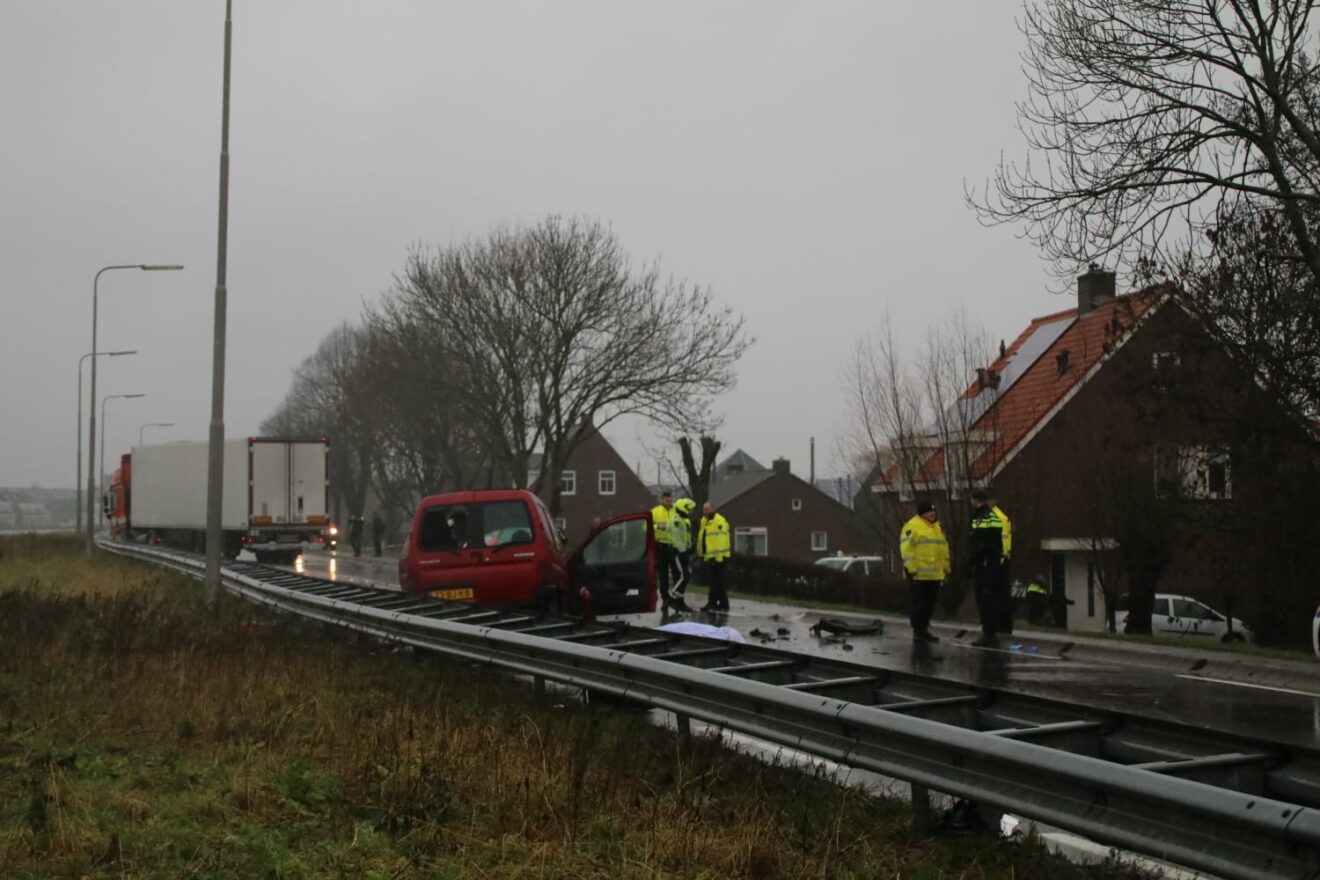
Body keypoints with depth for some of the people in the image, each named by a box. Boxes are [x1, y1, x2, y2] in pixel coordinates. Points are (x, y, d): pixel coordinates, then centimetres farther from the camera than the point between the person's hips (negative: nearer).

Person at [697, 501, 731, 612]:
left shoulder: (720, 521, -13)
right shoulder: (704, 521, 16)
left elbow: (721, 540, -19)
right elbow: (701, 538, 21)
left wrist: (718, 557, -21)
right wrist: (701, 553, 19)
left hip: (717, 557, -9)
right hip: (708, 556, 9)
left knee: (715, 582, -8)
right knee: (718, 582, 13)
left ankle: (712, 603, -6)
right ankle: (723, 604, 19)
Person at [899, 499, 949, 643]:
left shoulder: (937, 527, 16)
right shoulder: (912, 526, -10)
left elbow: (943, 548, 23)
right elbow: (906, 549, -15)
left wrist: (945, 567, 20)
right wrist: (911, 568, -18)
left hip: (935, 575, 8)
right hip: (919, 575, -8)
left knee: (929, 604, 12)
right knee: (918, 603, -3)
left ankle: (924, 629, 22)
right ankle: (917, 631, 3)